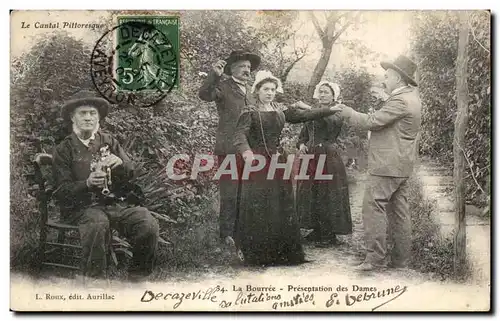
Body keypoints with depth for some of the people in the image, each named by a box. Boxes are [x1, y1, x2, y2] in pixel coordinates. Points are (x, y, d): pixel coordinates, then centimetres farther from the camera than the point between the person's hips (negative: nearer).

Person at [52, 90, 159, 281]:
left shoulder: (109, 141, 17)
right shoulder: (64, 149, 7)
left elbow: (130, 173, 10)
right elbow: (62, 190, 0)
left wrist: (120, 163, -14)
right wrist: (88, 183, -20)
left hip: (116, 202, 3)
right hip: (82, 206, -3)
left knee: (149, 225, -23)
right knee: (98, 223, -38)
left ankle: (138, 275, -2)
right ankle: (93, 278, -21)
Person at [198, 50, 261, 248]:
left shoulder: (248, 89, 20)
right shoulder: (223, 87, -4)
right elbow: (204, 95, -23)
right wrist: (214, 75, -35)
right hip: (229, 148, -7)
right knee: (229, 193, -7)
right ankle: (227, 234, -1)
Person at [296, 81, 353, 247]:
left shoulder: (336, 113, -1)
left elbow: (331, 123, -22)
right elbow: (303, 135, 19)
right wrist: (301, 144, -3)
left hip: (328, 158, -6)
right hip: (310, 158, 6)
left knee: (327, 195, -5)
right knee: (310, 194, 6)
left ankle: (329, 235, 3)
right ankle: (317, 231, 18)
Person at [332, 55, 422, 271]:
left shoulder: (400, 101, -17)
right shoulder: (411, 95, 14)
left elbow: (372, 122, -19)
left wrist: (346, 112, -9)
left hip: (387, 165, -11)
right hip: (401, 166, 11)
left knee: (374, 207, -9)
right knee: (398, 210, 12)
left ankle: (376, 257, -9)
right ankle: (401, 257, 17)